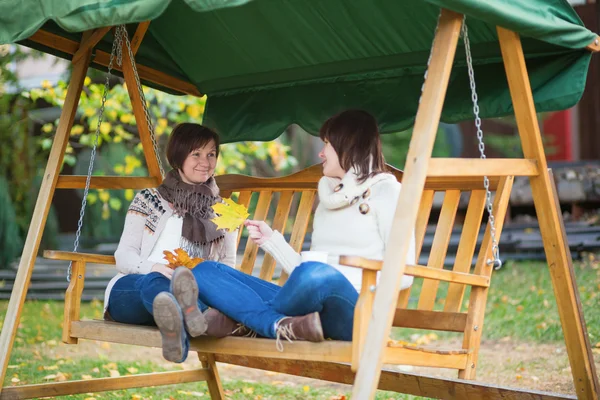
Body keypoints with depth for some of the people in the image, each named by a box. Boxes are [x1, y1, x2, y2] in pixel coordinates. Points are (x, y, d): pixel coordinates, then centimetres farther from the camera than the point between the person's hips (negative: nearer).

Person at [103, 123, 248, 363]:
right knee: (154, 282, -39)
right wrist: (154, 267, -17)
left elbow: (228, 265, 17)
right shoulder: (149, 201, 16)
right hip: (129, 290, -1)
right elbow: (123, 256, 7)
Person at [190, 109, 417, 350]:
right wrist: (271, 240, 14)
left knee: (316, 275, -41)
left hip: (353, 312, -6)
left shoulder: (385, 190, 8)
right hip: (317, 306, 7)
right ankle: (284, 326, -29)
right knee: (205, 272, -6)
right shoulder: (329, 198, 26)